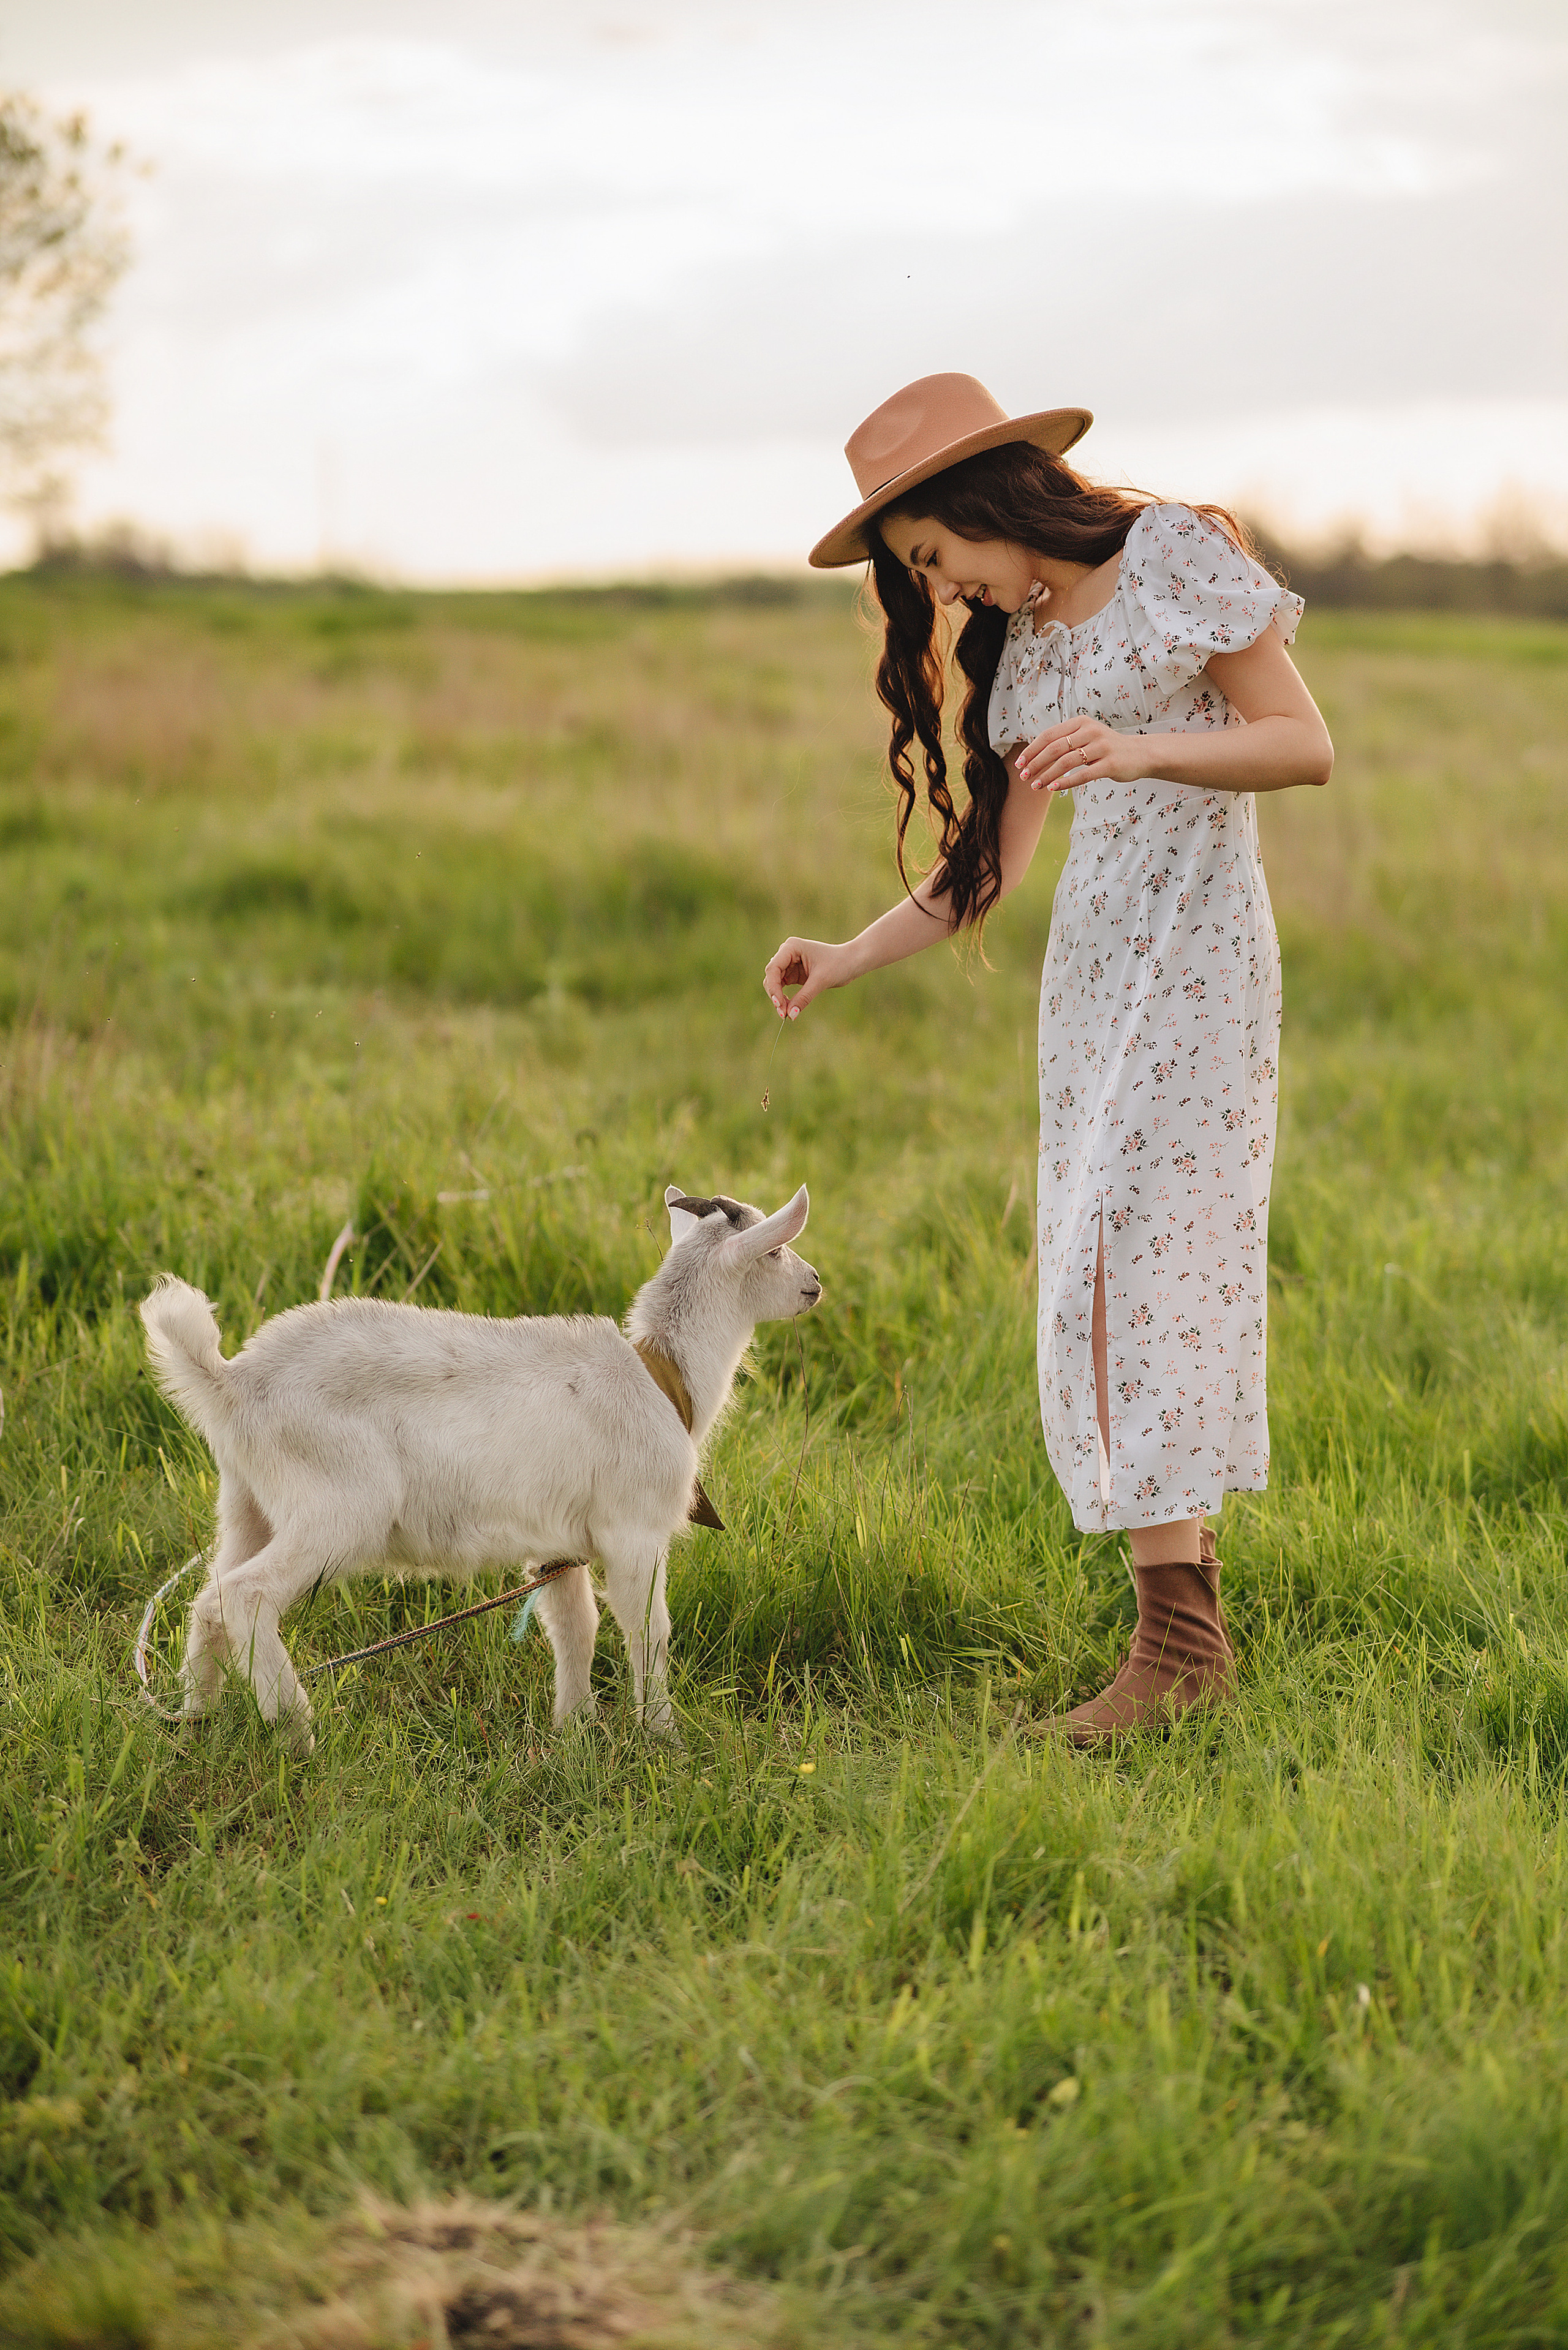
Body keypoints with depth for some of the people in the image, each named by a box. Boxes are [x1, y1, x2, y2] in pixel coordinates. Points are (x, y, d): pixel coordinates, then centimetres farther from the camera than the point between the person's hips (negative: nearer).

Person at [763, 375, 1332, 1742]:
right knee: (1103, 1283, 2)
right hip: (1089, 967, 8)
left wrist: (1142, 750, -21)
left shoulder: (1181, 558, -3)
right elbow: (988, 866, 17)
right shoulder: (1020, 649, 16)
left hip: (1198, 950, -7)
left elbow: (1308, 746, -7)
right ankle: (1192, 1621, 4)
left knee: (1143, 1268, -15)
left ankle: (1180, 1637, -15)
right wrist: (849, 960, 8)